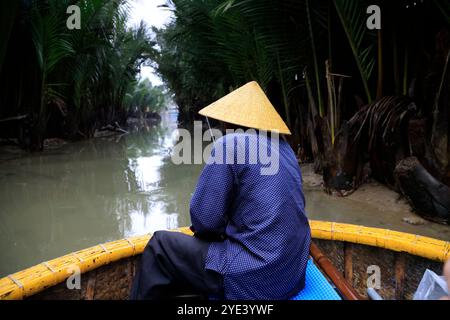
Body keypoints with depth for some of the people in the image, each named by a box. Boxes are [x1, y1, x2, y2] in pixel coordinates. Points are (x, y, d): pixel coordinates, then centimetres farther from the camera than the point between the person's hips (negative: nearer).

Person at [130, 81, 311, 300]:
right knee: (200, 242, 28)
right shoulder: (285, 148, 10)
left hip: (254, 277, -8)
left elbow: (204, 219, -14)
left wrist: (213, 230, 8)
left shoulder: (229, 144, -13)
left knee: (160, 246, 8)